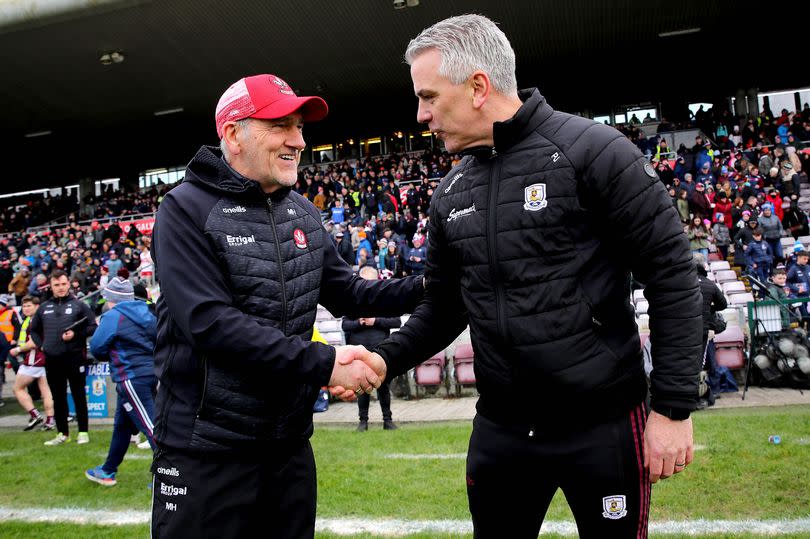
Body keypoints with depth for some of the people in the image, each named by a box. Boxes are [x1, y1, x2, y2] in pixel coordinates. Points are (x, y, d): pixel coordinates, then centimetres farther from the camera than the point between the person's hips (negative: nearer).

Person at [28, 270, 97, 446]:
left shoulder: (79, 305, 2)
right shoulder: (44, 308, 13)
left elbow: (93, 327, -1)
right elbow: (33, 330, 25)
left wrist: (76, 334, -14)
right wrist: (41, 345, 10)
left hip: (75, 358, -4)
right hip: (52, 360, 4)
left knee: (79, 396, 3)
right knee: (58, 398, 10)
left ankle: (83, 432, 10)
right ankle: (62, 433, 20)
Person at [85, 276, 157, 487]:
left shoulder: (113, 316, -10)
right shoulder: (146, 313, 11)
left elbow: (96, 348, -7)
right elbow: (158, 342, 14)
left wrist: (110, 354, 14)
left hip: (132, 378, -8)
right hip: (149, 373, 9)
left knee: (149, 426, -8)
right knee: (122, 424, 21)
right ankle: (108, 471, 36)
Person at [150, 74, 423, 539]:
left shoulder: (303, 213, 7)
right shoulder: (187, 211, -13)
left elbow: (346, 292, 11)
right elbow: (210, 322, -23)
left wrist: (425, 288, -4)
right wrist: (323, 363, -26)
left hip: (290, 442, 6)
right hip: (206, 449, -6)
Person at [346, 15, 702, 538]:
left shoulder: (592, 150, -11)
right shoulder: (451, 192, 6)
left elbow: (672, 275, -11)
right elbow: (444, 308, 12)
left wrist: (674, 406, -12)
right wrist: (383, 360, -3)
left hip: (603, 421, -5)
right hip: (500, 427, 5)